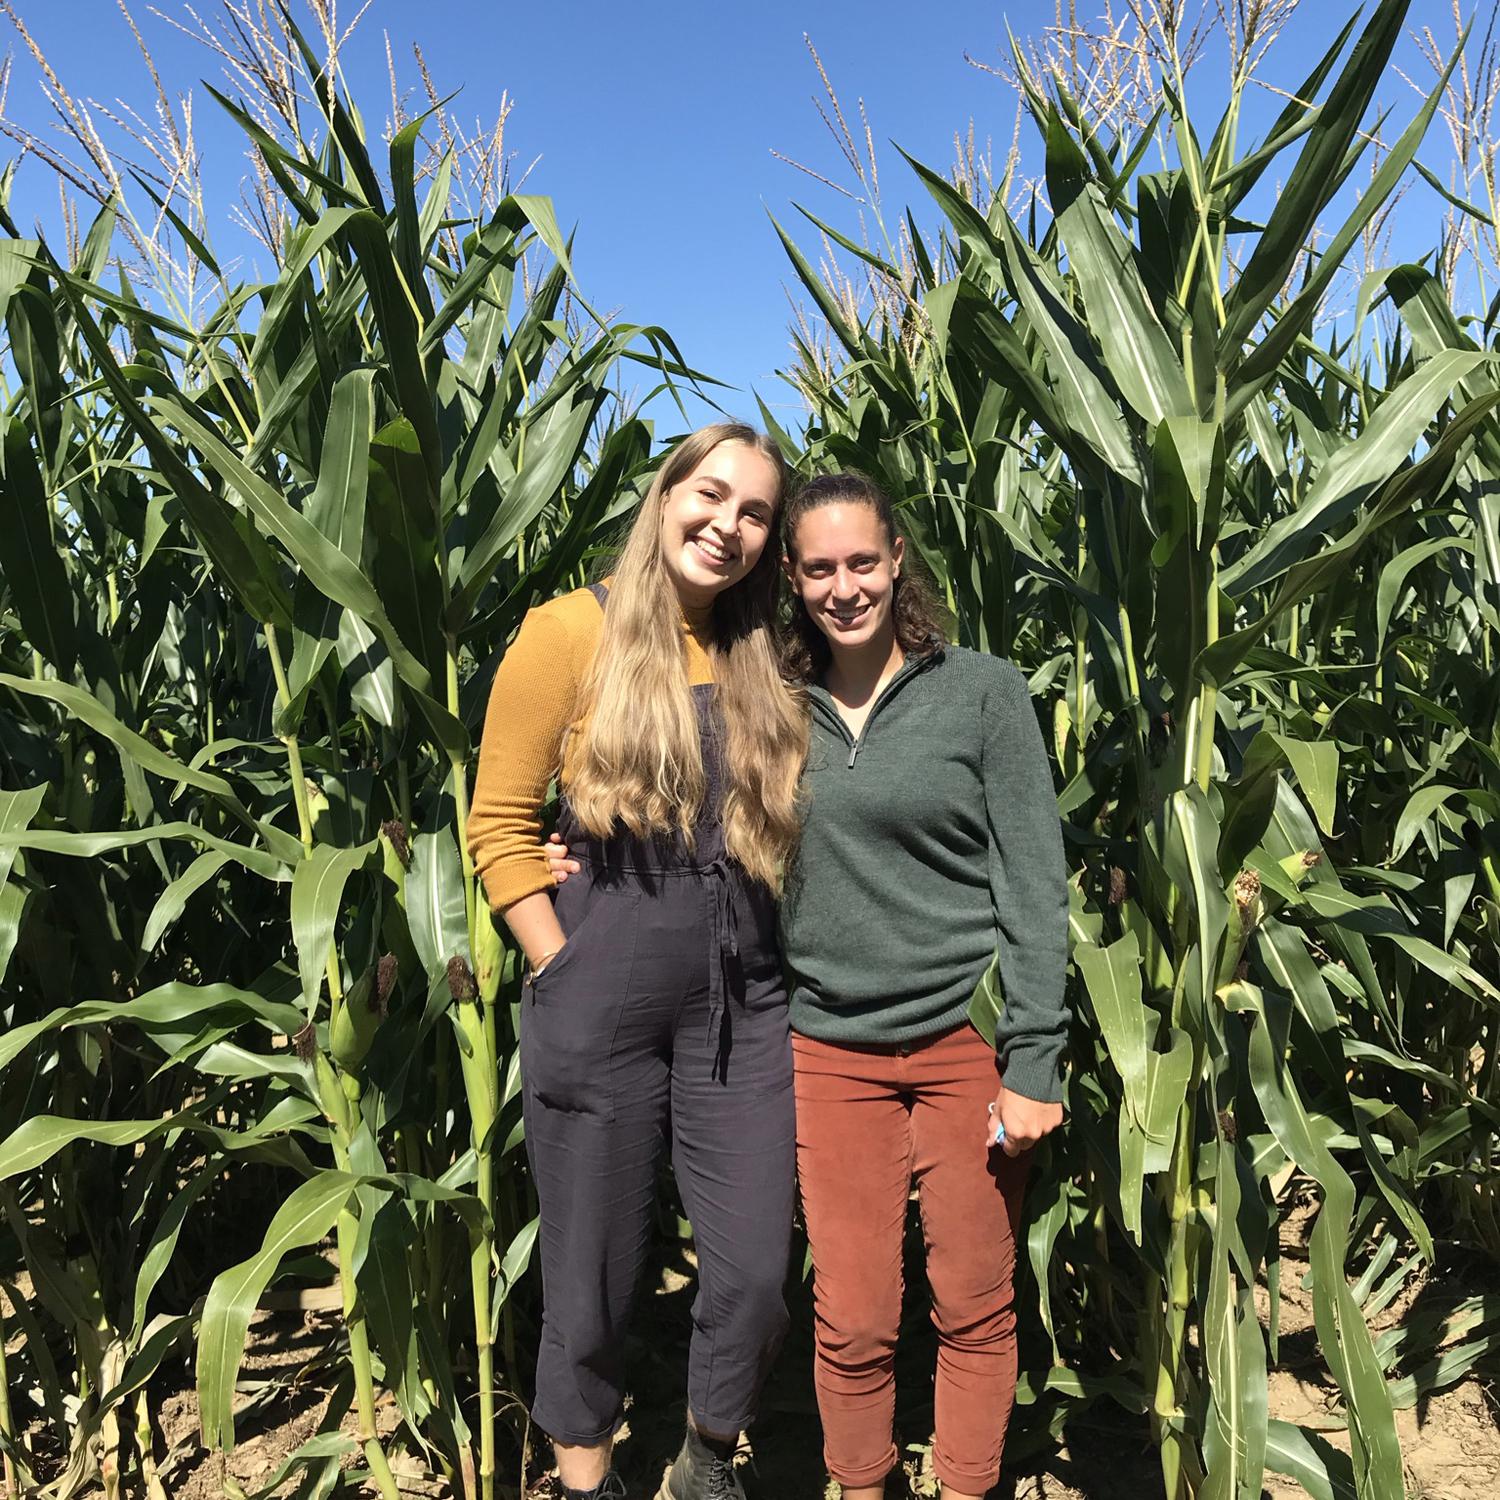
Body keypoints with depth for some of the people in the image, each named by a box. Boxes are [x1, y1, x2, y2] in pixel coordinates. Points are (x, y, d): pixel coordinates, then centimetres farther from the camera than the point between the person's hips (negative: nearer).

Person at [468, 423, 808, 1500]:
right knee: (592, 1282, 10)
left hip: (744, 1008, 4)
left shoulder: (762, 664, 10)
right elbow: (499, 824, -4)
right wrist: (566, 973, -8)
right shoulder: (573, 633, -3)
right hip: (602, 1010, -3)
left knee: (756, 1277, 6)